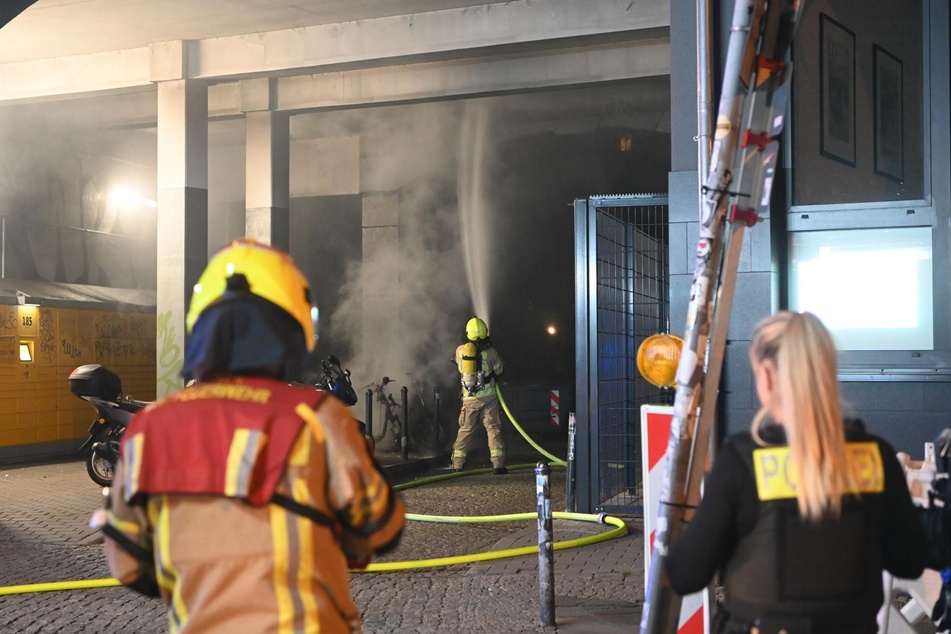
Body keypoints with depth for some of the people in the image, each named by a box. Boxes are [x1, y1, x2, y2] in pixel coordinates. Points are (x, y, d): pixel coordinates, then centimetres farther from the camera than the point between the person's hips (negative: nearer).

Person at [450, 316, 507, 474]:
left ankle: (457, 464, 13)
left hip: (469, 398, 2)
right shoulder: (490, 351, -6)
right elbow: (499, 369, 8)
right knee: (493, 429, 1)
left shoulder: (460, 350, 0)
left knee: (466, 430, 12)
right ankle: (498, 464, -4)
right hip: (488, 396, -2)